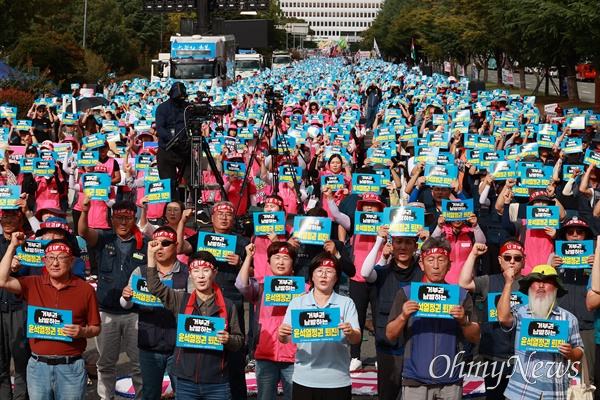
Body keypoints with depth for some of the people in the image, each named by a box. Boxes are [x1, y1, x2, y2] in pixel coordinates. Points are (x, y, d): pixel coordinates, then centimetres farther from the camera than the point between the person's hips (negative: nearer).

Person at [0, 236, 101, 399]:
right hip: (38, 367, 2)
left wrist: (83, 332, -18)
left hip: (71, 367, -2)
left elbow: (96, 328, 4)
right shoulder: (32, 285, 3)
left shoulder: (85, 290, -1)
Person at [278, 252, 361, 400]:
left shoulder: (346, 303, 4)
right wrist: (282, 335, -22)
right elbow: (285, 339, 1)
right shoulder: (297, 303, 6)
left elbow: (357, 339, -5)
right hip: (304, 380, 1)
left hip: (337, 381, -1)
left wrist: (351, 333, -27)